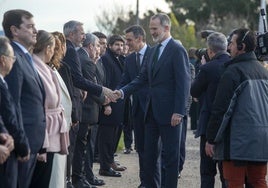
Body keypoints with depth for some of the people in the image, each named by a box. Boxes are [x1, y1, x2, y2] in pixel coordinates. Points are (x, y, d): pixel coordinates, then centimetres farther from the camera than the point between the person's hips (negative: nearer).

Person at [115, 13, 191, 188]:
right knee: (149, 152, 11)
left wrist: (178, 112, -20)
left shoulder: (177, 50, -11)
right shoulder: (155, 50, 14)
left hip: (169, 112, -8)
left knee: (170, 154, 0)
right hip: (153, 111, 8)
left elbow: (183, 83, -15)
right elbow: (143, 77, 14)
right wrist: (123, 91, 0)